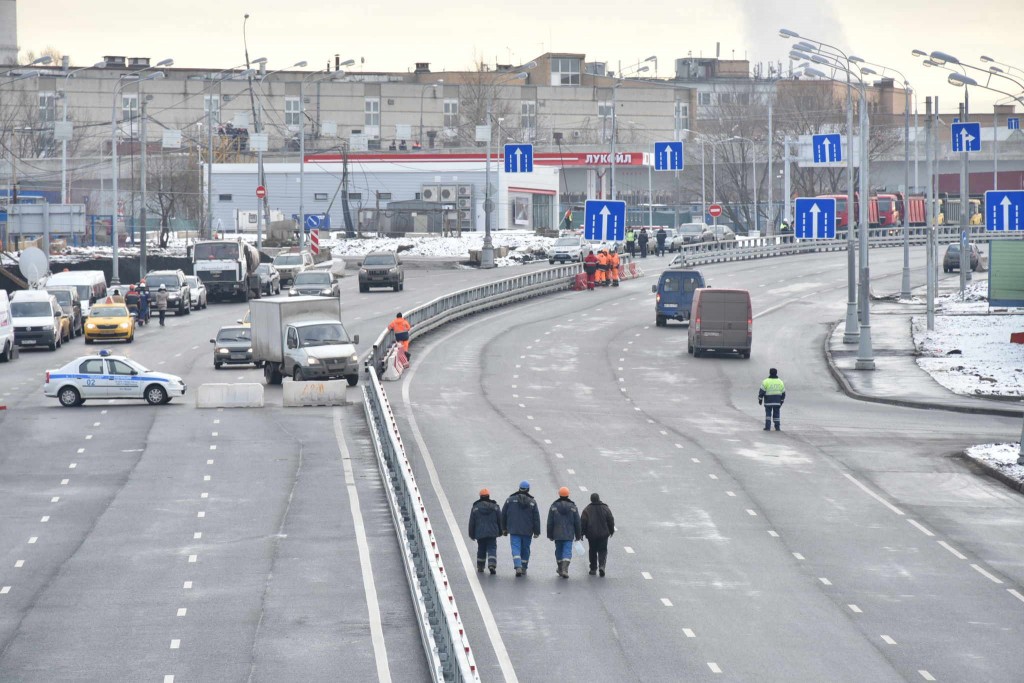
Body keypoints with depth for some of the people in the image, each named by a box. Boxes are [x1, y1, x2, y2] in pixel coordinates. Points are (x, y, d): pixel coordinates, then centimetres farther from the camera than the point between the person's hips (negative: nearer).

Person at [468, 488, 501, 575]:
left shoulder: (475, 508, 1)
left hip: (480, 534, 0)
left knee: (481, 550, 13)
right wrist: (500, 532, 19)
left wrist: (472, 534, 11)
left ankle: (480, 567, 20)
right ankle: (492, 565, -22)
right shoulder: (495, 507, 4)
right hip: (492, 533, 0)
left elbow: (471, 523, 4)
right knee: (492, 549, -2)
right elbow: (500, 520, 8)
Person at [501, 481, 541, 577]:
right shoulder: (532, 502, 1)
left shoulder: (510, 500, 2)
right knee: (525, 549, 13)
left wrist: (504, 529, 17)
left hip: (514, 530, -1)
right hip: (527, 531, 1)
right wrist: (537, 532, 6)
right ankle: (524, 569, 19)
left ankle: (518, 567, -25)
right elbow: (536, 518, 0)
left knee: (516, 548, -6)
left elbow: (503, 515, 7)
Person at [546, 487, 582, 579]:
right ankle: (565, 569, -21)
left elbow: (550, 523, 1)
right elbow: (577, 523, 4)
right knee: (567, 551, -4)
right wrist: (578, 535, 12)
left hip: (557, 535, 1)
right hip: (569, 535, -1)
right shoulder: (573, 507, 1)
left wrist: (550, 535, 8)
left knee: (559, 551, 15)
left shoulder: (553, 506, 0)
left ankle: (560, 570, 24)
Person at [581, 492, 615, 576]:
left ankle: (593, 568, 17)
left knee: (593, 551, 14)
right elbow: (611, 521, 4)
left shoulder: (587, 510, -4)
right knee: (603, 551, 6)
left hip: (591, 535, 0)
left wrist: (582, 533, 3)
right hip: (603, 535, 0)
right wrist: (611, 531, 18)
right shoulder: (605, 509, -1)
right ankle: (602, 566, -15)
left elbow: (583, 522, -5)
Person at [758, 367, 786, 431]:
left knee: (768, 414, 4)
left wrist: (760, 399, 2)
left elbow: (761, 392, -8)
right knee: (776, 414, 9)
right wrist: (781, 401, 20)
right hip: (777, 402, 3)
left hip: (768, 402, -3)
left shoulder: (766, 382, -7)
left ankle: (768, 427, -4)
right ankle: (777, 427, 7)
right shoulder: (780, 382, 5)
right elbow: (783, 393, 10)